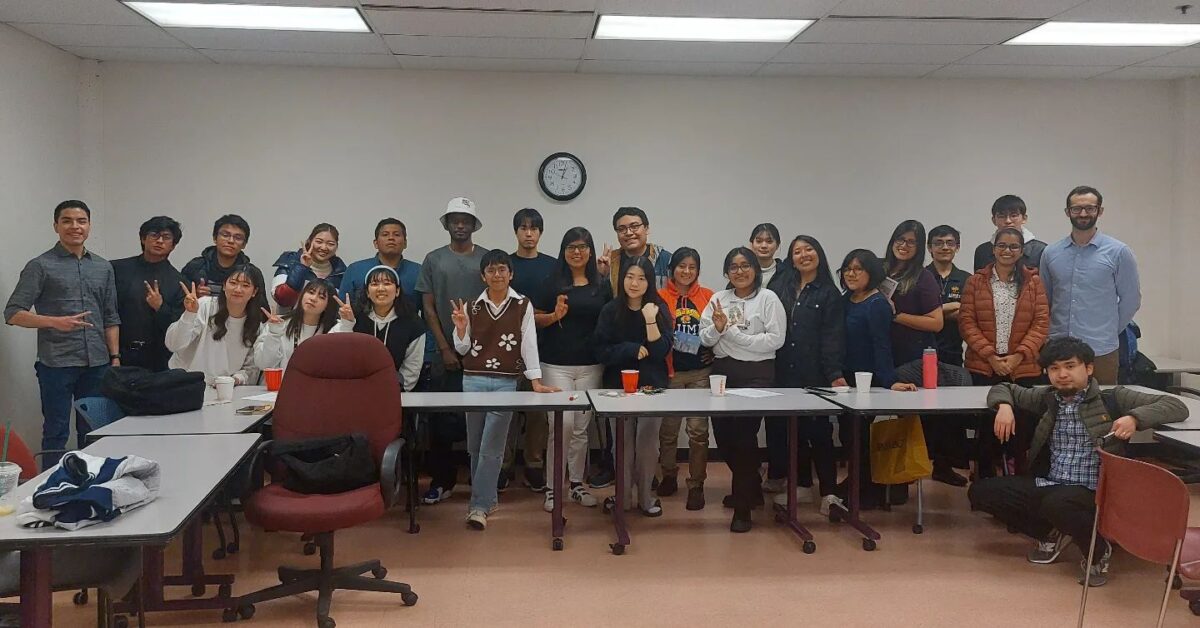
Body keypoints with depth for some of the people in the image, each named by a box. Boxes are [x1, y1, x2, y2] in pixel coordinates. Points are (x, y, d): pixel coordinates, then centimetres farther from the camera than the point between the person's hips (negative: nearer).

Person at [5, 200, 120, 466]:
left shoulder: (103, 267, 13)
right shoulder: (40, 266, -1)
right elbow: (13, 314, -5)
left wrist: (115, 358, 9)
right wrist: (54, 322, -20)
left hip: (97, 364, 4)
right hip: (56, 364, -4)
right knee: (56, 434, 2)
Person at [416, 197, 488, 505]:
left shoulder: (487, 258, 5)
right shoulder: (434, 259, 6)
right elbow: (428, 308, 4)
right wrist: (445, 349, -3)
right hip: (447, 352, 1)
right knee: (443, 417, 1)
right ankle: (442, 479, 12)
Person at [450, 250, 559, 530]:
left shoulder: (523, 305, 0)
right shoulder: (472, 306, 6)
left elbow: (529, 343, -3)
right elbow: (463, 349, 9)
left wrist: (536, 381, -9)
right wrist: (461, 328, -10)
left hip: (506, 382, -3)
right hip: (473, 380, 3)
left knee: (491, 447, -4)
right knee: (475, 446, 10)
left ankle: (479, 506, 1)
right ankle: (488, 497, 26)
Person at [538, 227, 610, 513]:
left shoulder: (601, 285, 8)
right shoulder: (551, 281, 0)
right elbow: (535, 319, 2)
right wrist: (555, 315, -17)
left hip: (591, 365, 3)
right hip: (557, 364, -3)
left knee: (581, 427, 8)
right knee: (562, 424, -11)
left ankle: (577, 484, 21)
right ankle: (553, 487, 1)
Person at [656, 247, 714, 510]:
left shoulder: (708, 297, 4)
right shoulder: (660, 297, 0)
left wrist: (713, 351, -2)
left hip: (701, 372, 0)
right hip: (670, 372, 0)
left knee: (698, 429, -2)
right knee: (668, 429, 9)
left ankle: (696, 485, 9)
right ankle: (669, 476, 28)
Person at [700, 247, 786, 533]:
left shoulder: (768, 298, -4)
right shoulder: (718, 299, 9)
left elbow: (775, 340, -13)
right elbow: (705, 339, 7)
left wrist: (732, 331, -13)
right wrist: (717, 328, -15)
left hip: (756, 373, -5)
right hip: (722, 371, 5)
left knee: (744, 435, -8)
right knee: (723, 435, 7)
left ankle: (742, 506, 6)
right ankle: (750, 488, 33)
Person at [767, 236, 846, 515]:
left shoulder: (829, 293, 0)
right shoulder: (782, 290, 12)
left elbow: (832, 337, -7)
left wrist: (835, 374, -17)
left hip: (815, 375, -4)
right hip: (785, 372, 4)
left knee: (818, 432, -3)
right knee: (792, 431, 9)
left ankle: (829, 491, 3)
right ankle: (802, 485, 20)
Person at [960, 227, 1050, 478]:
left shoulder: (1034, 282, 7)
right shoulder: (976, 281, 5)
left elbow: (1041, 323, 1)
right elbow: (967, 322, -1)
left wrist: (1018, 356, -10)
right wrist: (991, 356, -10)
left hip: (1023, 367, 0)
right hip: (984, 366, 0)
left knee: (1023, 422, 1)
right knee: (987, 422, 4)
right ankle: (985, 476, 15)